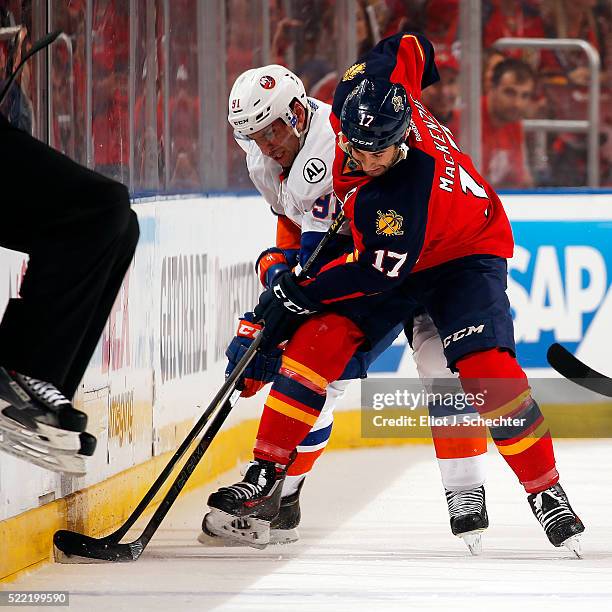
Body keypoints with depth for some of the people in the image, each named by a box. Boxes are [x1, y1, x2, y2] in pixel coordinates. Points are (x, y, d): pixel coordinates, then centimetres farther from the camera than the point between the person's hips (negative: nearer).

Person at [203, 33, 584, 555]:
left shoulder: (407, 194, -40)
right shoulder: (360, 92, -23)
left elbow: (381, 273, -31)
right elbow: (410, 46, -4)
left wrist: (301, 293, -23)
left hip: (465, 253, -7)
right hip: (388, 247, 7)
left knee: (486, 369, -25)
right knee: (317, 338, -11)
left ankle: (547, 495, -10)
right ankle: (265, 481, -8)